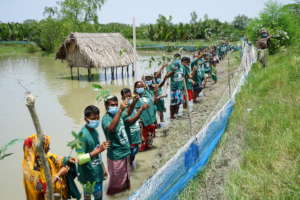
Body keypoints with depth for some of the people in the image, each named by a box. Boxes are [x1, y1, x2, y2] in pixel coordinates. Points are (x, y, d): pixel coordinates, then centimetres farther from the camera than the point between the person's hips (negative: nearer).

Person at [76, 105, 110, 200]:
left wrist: (103, 168, 19)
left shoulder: (94, 130, 3)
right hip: (89, 176, -8)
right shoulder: (83, 134, -23)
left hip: (98, 173, 8)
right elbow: (80, 159, -27)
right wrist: (98, 150, -33)